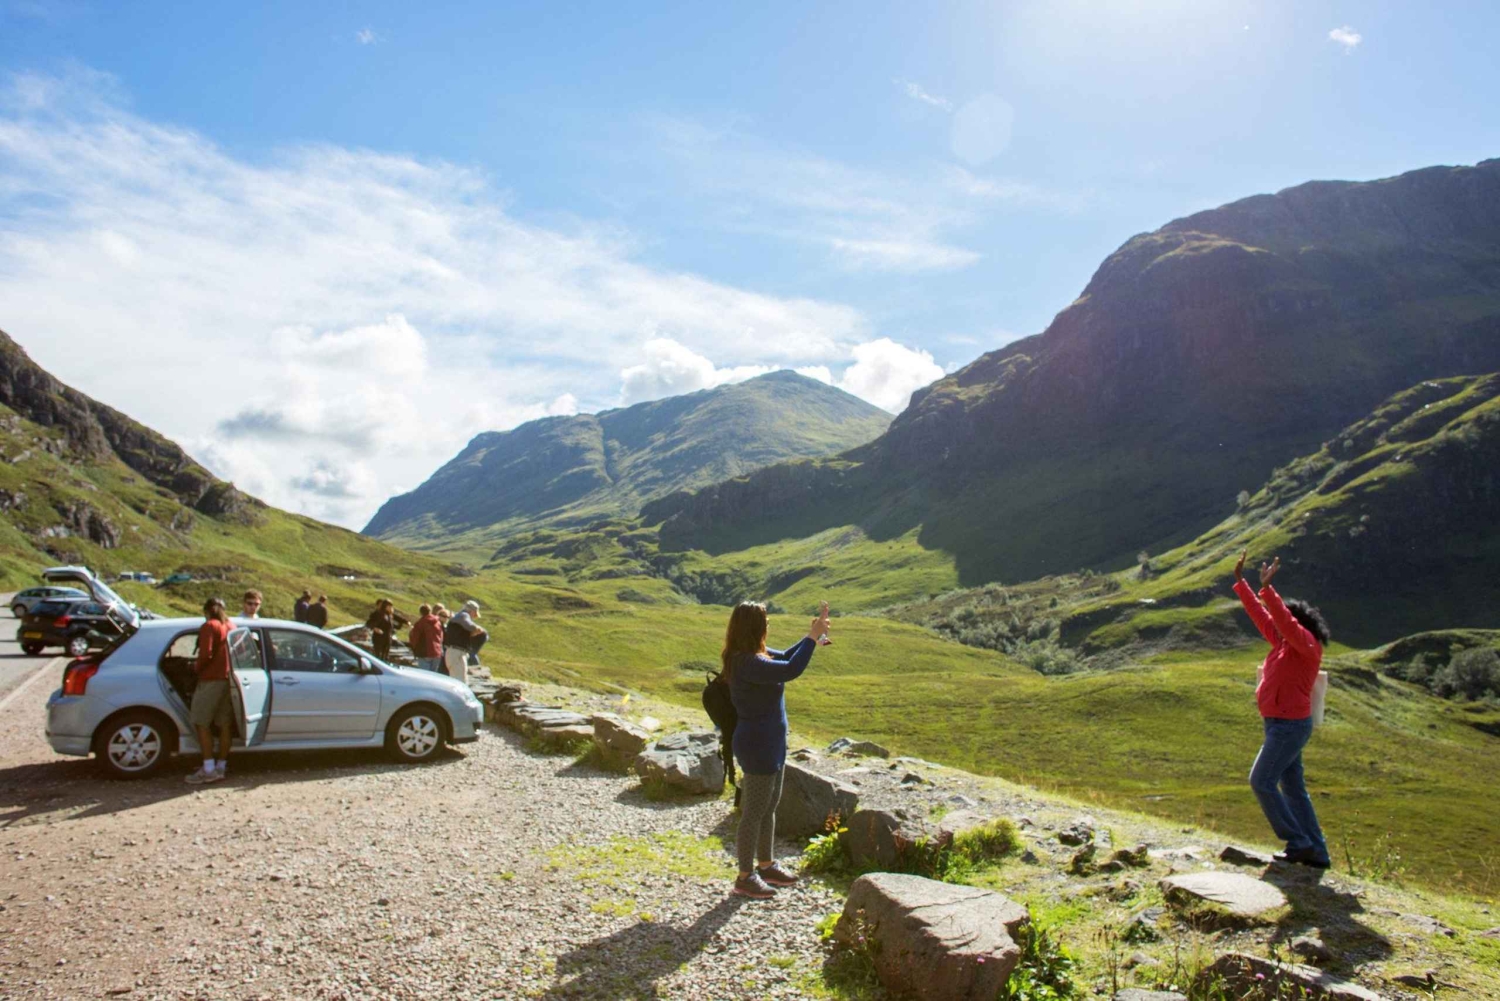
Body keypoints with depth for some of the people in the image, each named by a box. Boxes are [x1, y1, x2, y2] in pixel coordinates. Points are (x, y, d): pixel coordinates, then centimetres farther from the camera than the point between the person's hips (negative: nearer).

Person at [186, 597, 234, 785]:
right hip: (229, 679, 8)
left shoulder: (209, 626, -8)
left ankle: (209, 769, -7)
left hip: (211, 679, -7)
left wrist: (196, 668, -1)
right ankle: (221, 766, 13)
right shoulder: (231, 627, 16)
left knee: (201, 723, -2)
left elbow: (206, 654, -17)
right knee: (225, 724, 9)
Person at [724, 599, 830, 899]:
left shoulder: (755, 654, 4)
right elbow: (791, 670, -33)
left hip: (771, 743, 10)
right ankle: (745, 877, 17)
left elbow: (785, 657, 17)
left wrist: (813, 635, 3)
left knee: (770, 807, 21)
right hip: (757, 745, -10)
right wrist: (813, 637, -23)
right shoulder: (747, 663, -27)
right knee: (754, 811, 3)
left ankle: (766, 865, 36)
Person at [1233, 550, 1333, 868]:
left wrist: (1267, 588, -36)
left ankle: (1298, 843, -2)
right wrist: (1240, 582, 18)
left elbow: (1285, 620, -31)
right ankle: (1317, 852, 17)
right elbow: (1260, 614, 17)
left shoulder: (1307, 644, -12)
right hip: (1281, 724, 10)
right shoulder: (1283, 642, 11)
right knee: (1293, 787, 11)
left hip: (1290, 725, -10)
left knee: (1261, 781, -9)